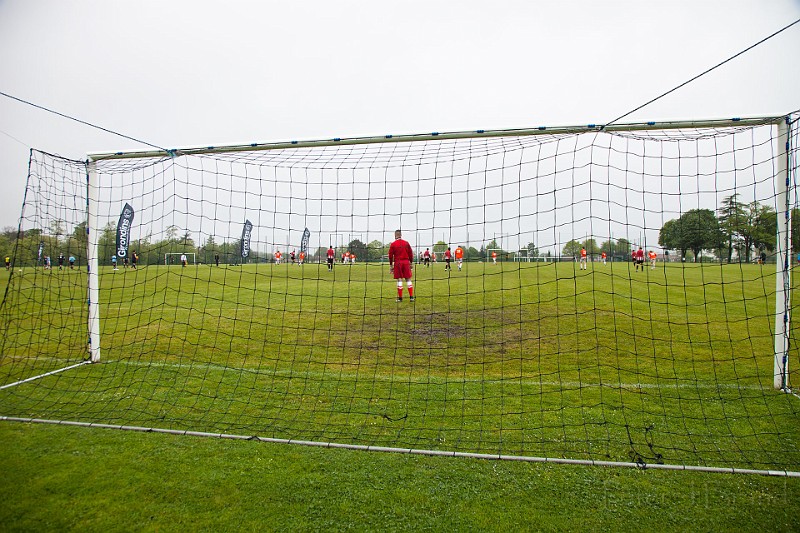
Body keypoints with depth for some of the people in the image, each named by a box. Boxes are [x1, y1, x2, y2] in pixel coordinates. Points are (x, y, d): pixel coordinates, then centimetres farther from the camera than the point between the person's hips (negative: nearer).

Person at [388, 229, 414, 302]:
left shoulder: (393, 244, -1)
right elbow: (411, 253, 7)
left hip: (397, 263, -2)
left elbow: (390, 255, -1)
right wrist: (411, 263, 15)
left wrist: (391, 265, 7)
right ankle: (411, 297, 5)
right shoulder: (406, 243, 5)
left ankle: (400, 298, 3)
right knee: (408, 279, 7)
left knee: (399, 280, 1)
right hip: (406, 262, 2)